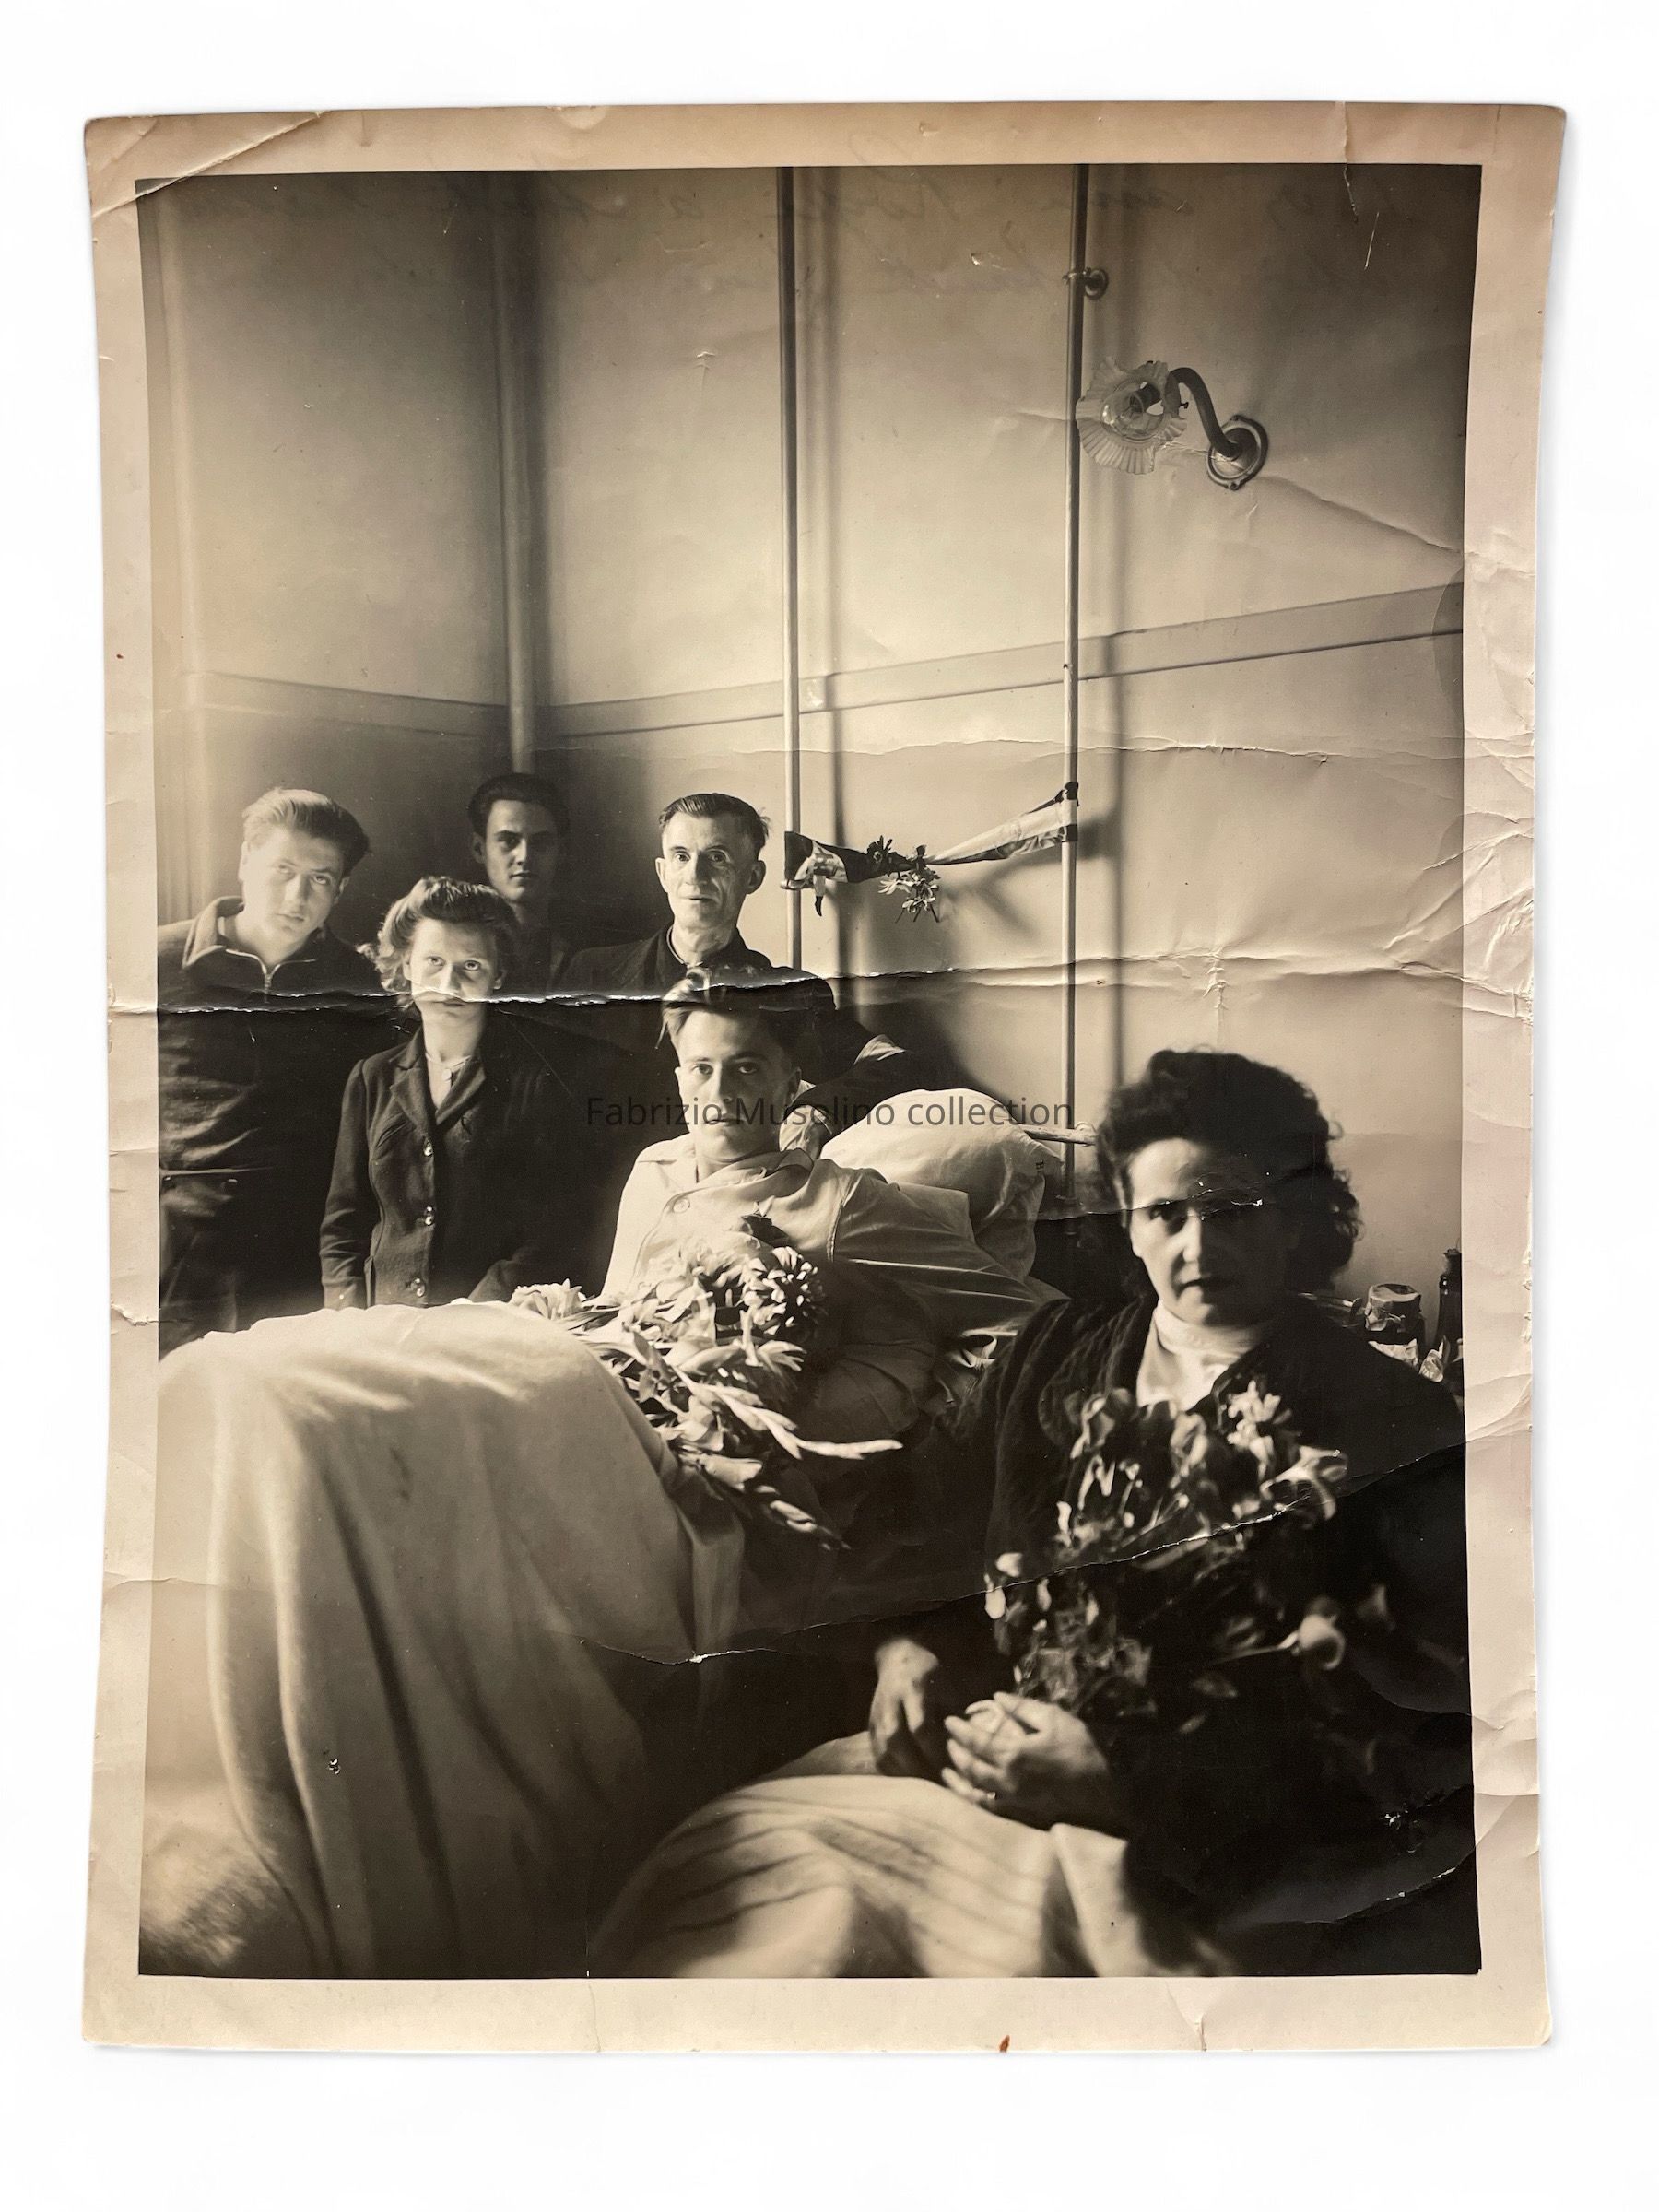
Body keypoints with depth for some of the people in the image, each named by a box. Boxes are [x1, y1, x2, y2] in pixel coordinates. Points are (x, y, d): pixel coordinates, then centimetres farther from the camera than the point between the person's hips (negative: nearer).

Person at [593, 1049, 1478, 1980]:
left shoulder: (1403, 1437, -8)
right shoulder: (1061, 1356, 9)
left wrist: (1116, 1783, -19)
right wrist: (914, 1649, -5)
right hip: (1004, 1751, 5)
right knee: (722, 1860, -14)